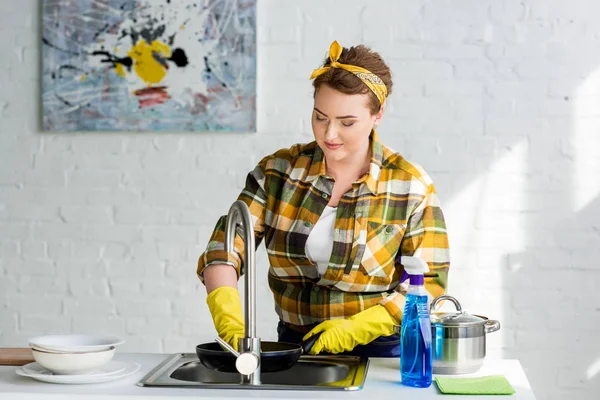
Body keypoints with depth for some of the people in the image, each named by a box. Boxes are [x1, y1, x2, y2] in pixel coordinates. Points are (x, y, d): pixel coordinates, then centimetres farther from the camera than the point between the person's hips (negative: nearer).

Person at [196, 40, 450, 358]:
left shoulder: (411, 187, -4)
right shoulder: (277, 171, 2)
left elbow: (428, 283, -4)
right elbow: (225, 245, -3)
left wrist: (355, 328, -16)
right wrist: (227, 314, -21)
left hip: (379, 348, -2)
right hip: (293, 341, 3)